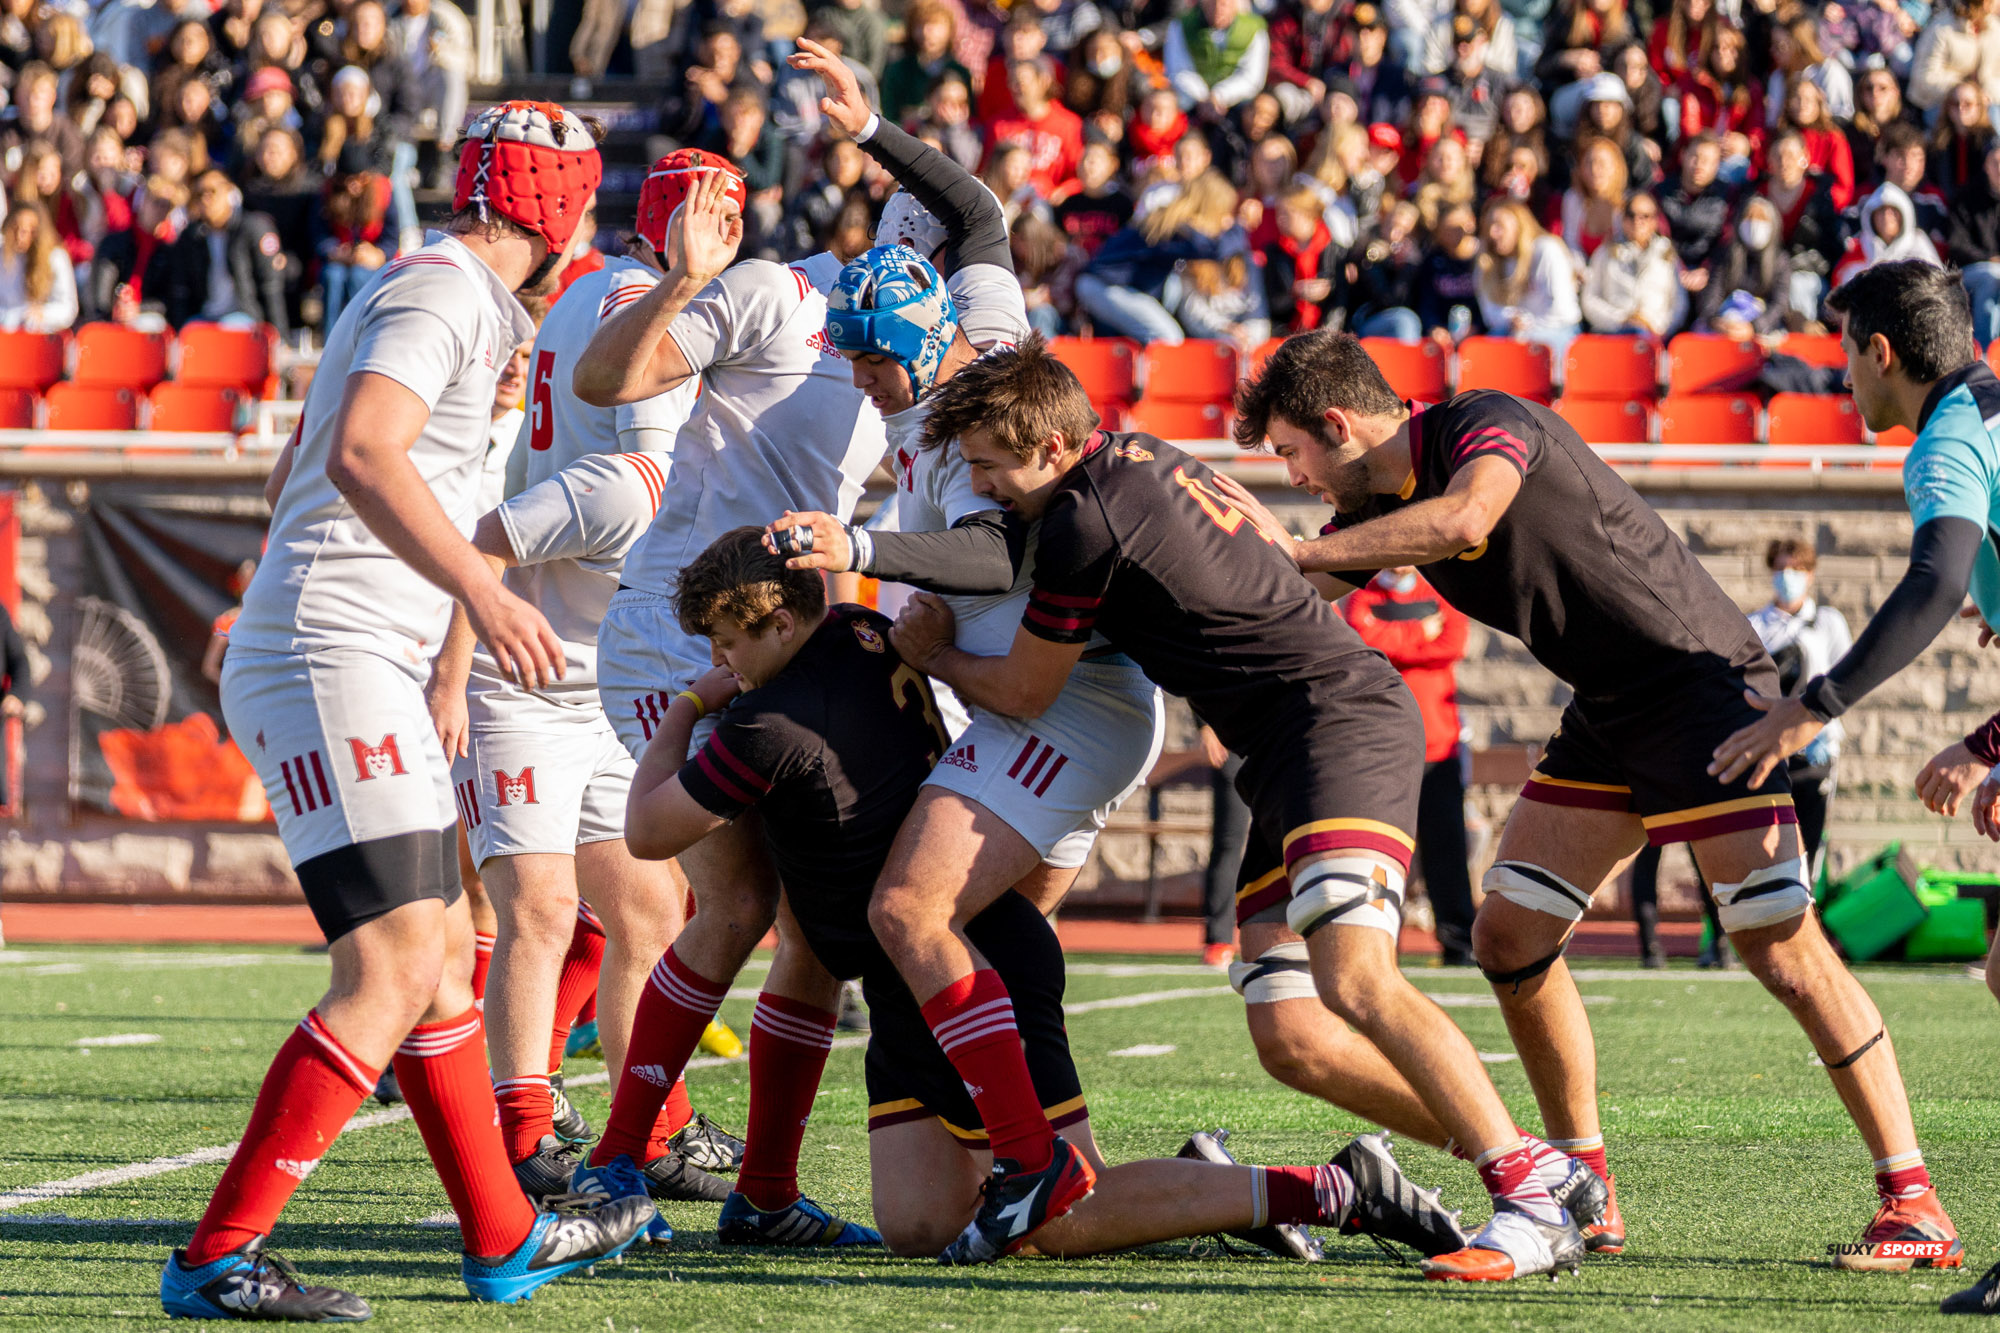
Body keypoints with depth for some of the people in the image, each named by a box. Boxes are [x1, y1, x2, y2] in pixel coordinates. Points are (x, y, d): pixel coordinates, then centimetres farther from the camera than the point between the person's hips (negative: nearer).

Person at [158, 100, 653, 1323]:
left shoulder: (425, 296, 21)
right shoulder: (446, 296, -9)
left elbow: (292, 479, 32)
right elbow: (360, 454, -24)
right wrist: (481, 592, -28)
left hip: (362, 670, 11)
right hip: (329, 665, -11)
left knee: (444, 953, 17)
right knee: (392, 973, -16)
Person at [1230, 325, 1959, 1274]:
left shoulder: (1490, 421, -17)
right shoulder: (1382, 507, 7)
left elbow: (1466, 517, -38)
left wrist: (1299, 553, -31)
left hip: (1705, 683, -9)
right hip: (1606, 714, 9)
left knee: (1781, 944, -14)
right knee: (1509, 936, 2)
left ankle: (1911, 1198, -11)